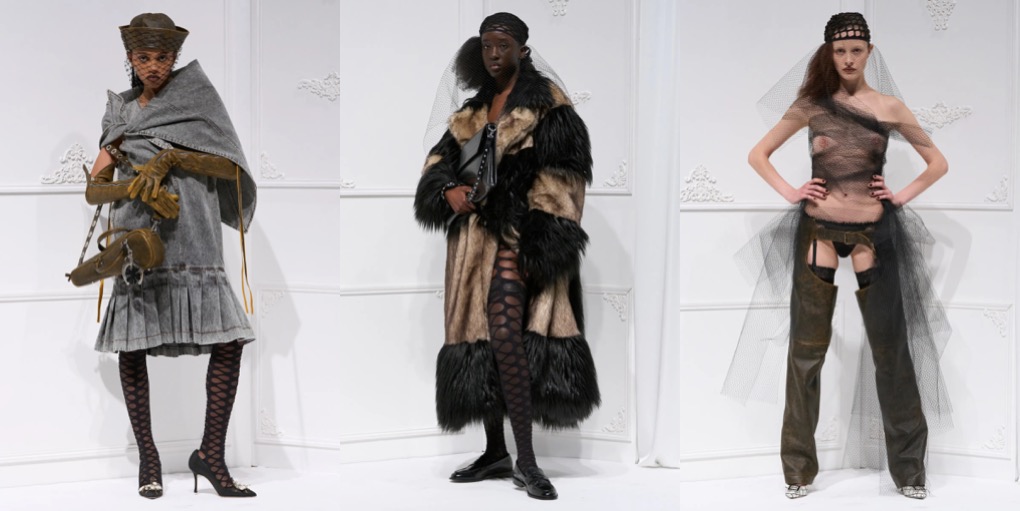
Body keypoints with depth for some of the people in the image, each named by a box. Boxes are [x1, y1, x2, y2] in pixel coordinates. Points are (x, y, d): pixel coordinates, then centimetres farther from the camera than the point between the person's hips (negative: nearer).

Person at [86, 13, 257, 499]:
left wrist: (170, 157, -13)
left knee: (228, 339, -12)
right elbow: (94, 187, 9)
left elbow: (230, 167, 0)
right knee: (131, 346, -3)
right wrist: (134, 185, -13)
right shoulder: (119, 109, 16)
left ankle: (211, 453, -3)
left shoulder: (196, 91, 8)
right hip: (136, 238, 2)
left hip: (192, 238, -2)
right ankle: (147, 458, 9)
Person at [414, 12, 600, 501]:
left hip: (517, 234, -7)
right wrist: (449, 190, -5)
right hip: (474, 233, 7)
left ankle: (525, 460, -18)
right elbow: (439, 159, 19)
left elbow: (561, 178, -9)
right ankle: (495, 452, 17)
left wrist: (539, 240, -18)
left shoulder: (546, 102, -1)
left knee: (505, 333, -21)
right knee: (477, 337, 7)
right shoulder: (474, 109, 18)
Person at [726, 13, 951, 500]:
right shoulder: (811, 104, 2)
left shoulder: (889, 107, 2)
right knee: (807, 348, 4)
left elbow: (938, 162, 11)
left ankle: (909, 466, 15)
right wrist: (790, 192, -5)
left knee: (890, 346, 4)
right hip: (818, 231, 0)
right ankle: (798, 468, 14)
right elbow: (757, 154, 7)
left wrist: (903, 195, -2)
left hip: (874, 232, 0)